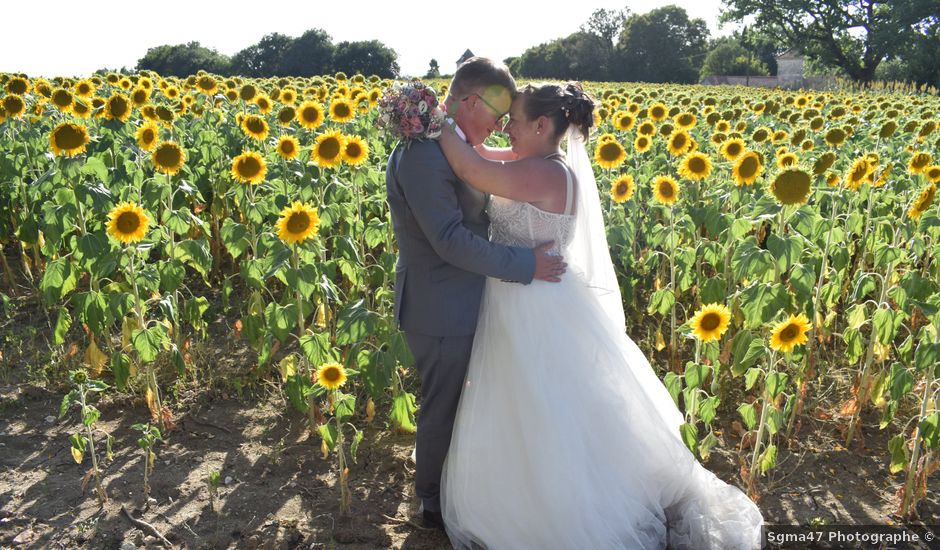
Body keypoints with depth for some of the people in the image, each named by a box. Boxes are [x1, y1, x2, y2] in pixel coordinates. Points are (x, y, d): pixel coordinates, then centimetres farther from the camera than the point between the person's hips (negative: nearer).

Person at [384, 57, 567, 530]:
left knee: (452, 402, 23)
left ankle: (446, 486, 44)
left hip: (459, 305, 10)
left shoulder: (450, 147, 7)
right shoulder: (422, 154, -25)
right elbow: (451, 240, -29)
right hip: (442, 312, -10)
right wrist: (526, 264, -24)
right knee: (443, 408, 10)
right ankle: (435, 502, 33)